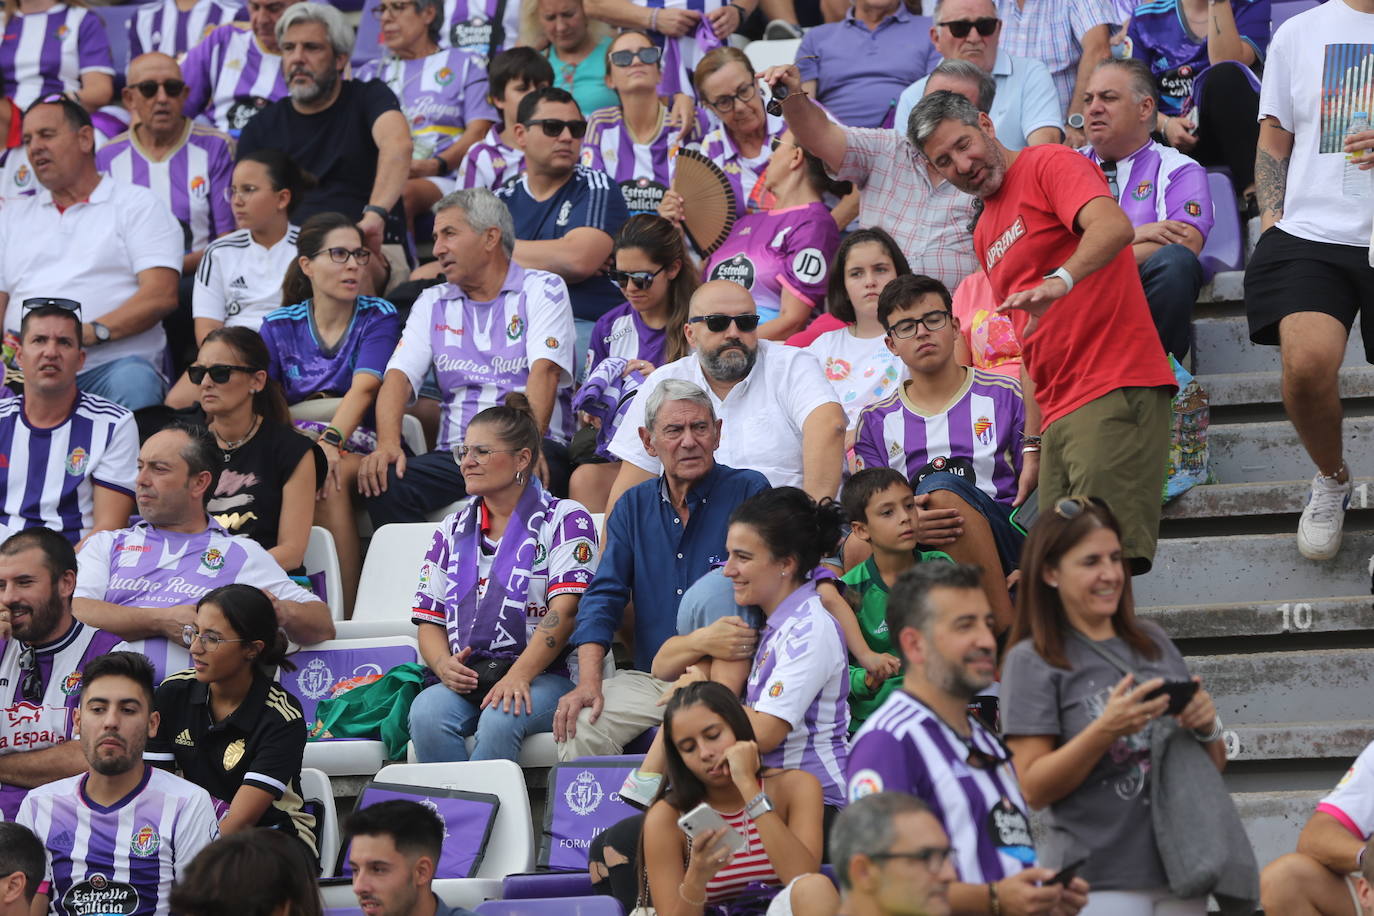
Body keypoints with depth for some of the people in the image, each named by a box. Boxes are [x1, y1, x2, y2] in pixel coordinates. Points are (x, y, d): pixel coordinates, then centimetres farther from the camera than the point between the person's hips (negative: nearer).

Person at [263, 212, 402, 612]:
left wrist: (331, 441, -31)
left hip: (358, 447, -1)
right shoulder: (279, 326, 11)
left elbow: (364, 388, -12)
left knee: (330, 473, -36)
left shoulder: (379, 317, 5)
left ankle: (345, 612, -36)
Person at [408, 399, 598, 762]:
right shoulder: (453, 530, 22)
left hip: (543, 677, -4)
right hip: (467, 678, 4)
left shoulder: (564, 520, 5)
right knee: (426, 712, -31)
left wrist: (518, 676, -22)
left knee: (499, 720, -37)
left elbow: (563, 611, -9)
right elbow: (429, 620, 17)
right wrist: (444, 665, -7)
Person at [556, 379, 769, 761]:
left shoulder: (749, 492, -1)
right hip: (649, 678, 4)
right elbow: (604, 596, 8)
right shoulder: (633, 506, 14)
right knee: (578, 727, -23)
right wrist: (589, 681, -9)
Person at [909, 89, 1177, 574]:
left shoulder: (1049, 164, -1)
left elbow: (1114, 226, -22)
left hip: (1114, 391, -9)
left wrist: (1060, 280, -39)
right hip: (1057, 415, 9)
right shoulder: (986, 235, 24)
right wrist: (1033, 446, 17)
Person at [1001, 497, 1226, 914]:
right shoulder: (1031, 661, -2)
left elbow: (1213, 768, 18)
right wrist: (1105, 730, -21)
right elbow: (1034, 789, -10)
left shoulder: (1153, 642, 14)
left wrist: (1207, 726, -4)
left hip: (1181, 873, 5)